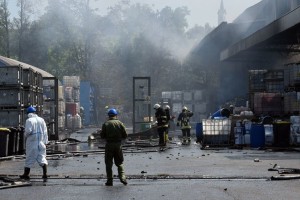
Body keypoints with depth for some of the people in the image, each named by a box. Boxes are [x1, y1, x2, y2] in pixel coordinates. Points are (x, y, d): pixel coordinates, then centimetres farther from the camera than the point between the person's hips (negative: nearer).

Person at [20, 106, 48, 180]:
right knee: (42, 157, 6)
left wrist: (25, 135, 4)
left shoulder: (29, 120, -9)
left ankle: (26, 174, 10)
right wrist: (45, 141, 12)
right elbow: (45, 131, 8)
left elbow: (28, 131, -18)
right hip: (41, 142, 4)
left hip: (32, 142, -4)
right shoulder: (41, 120, 8)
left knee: (30, 158, 3)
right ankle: (45, 173, -2)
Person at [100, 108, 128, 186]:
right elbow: (125, 135, 0)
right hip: (118, 145, 1)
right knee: (119, 163, 13)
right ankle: (122, 177, -3)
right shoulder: (120, 123, 0)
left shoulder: (105, 124, -2)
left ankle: (110, 180, 2)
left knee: (109, 163, 5)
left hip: (109, 145, -1)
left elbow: (102, 136, -3)